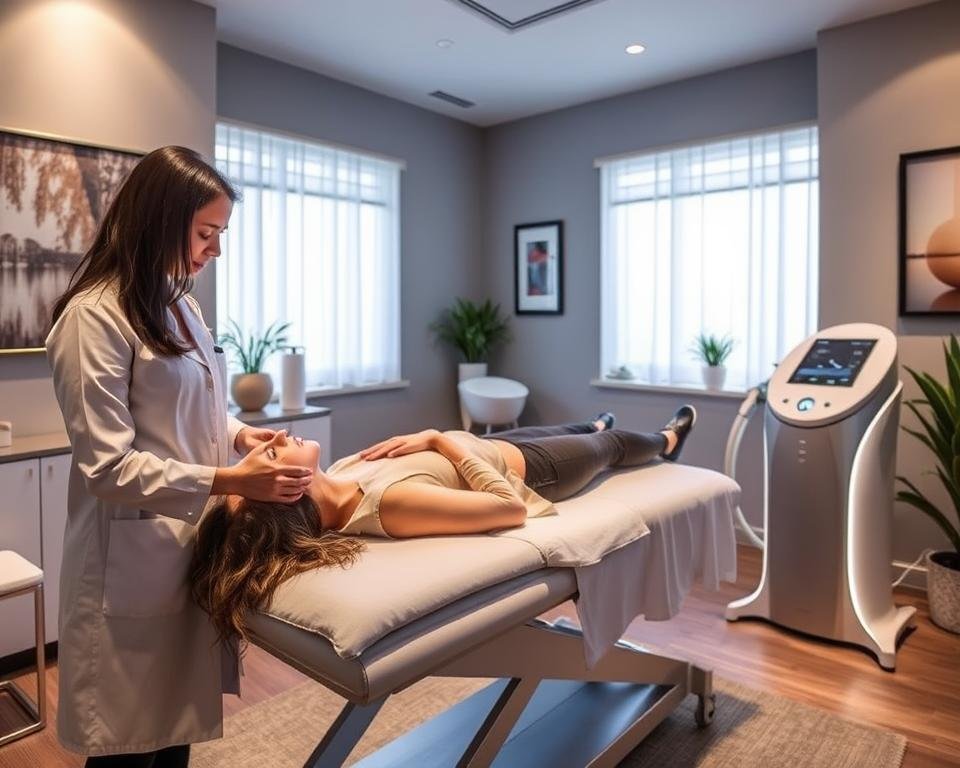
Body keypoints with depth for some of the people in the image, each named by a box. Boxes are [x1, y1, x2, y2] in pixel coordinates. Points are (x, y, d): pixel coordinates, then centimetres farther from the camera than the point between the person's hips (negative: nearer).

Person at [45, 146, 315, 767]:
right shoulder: (94, 317, -17)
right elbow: (108, 464, -21)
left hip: (193, 545, 8)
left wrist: (239, 434, -2)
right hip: (135, 561, -7)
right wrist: (230, 480, -26)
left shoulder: (179, 304, 10)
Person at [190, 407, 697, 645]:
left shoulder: (339, 475, -22)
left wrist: (428, 440, -15)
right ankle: (666, 442, 64)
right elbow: (512, 507, -37)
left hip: (485, 443, 6)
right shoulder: (391, 502, -46)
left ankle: (594, 425, 77)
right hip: (528, 469, -6)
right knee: (610, 445, 26)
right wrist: (439, 439, -33)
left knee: (564, 429, 37)